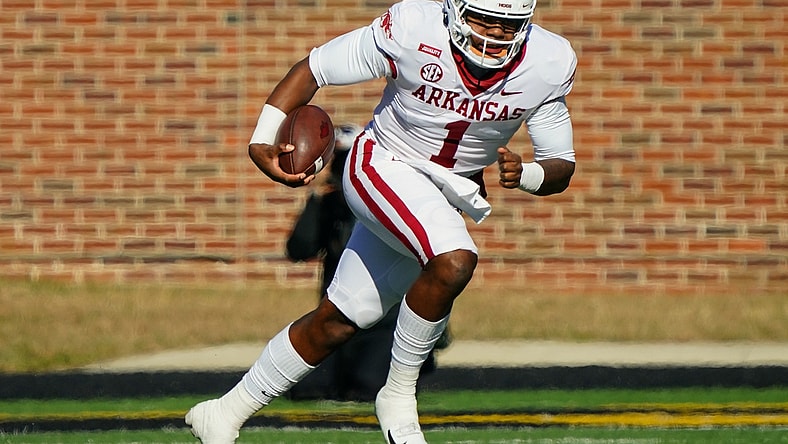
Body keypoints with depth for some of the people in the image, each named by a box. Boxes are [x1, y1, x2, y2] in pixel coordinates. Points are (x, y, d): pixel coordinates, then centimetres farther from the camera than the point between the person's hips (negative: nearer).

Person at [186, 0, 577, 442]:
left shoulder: (547, 65, -16)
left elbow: (561, 166, -7)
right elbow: (313, 69, -14)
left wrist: (524, 174, -31)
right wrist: (262, 141, -25)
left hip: (449, 195, 5)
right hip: (383, 169, -5)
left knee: (339, 321, 9)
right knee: (454, 261, -32)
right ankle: (398, 395, -12)